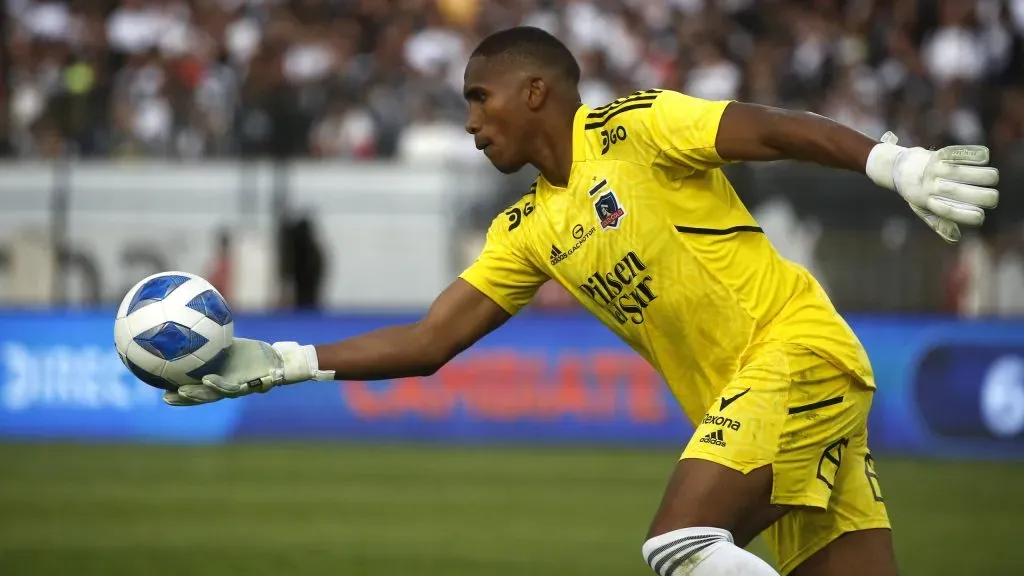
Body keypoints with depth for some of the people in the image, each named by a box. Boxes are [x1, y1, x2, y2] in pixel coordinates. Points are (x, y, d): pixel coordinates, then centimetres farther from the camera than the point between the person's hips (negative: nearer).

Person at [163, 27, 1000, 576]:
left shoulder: (633, 127, -6)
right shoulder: (528, 232, 15)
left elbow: (780, 132, -14)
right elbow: (427, 344, 14)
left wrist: (897, 164, -27)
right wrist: (273, 364, 8)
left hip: (798, 346, -7)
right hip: (733, 399, 7)